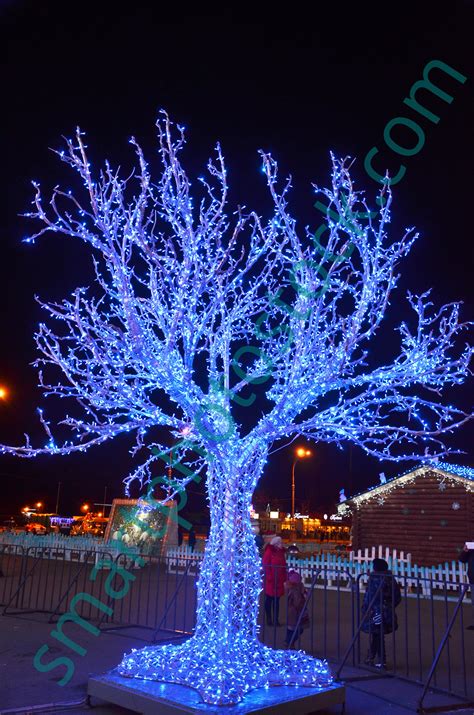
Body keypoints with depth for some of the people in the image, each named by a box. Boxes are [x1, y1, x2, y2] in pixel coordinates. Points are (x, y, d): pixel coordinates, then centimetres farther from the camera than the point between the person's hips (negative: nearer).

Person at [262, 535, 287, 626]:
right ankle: (269, 619, 14)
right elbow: (265, 565, -14)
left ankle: (276, 619, 16)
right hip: (270, 581, -6)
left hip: (279, 580, 6)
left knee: (277, 600, 10)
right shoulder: (269, 551, -10)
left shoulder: (281, 552, 10)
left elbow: (283, 566, 13)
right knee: (269, 599, 5)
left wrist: (284, 578, 8)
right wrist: (269, 577, -17)